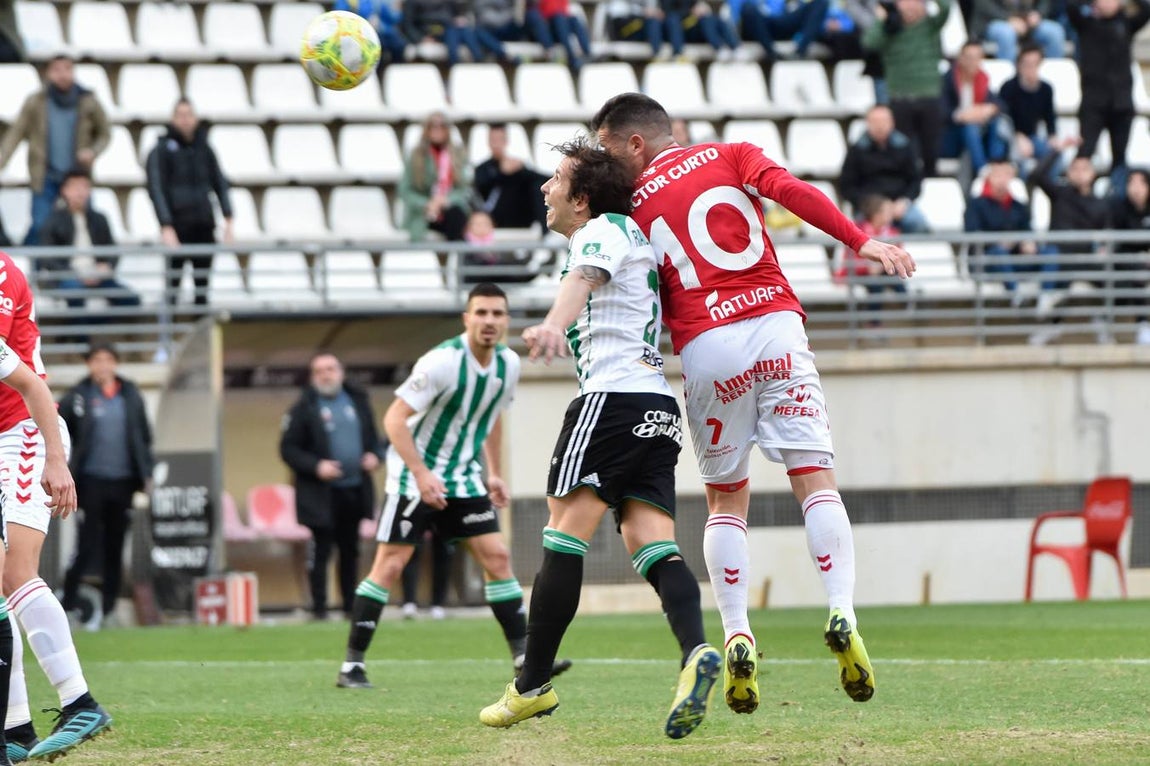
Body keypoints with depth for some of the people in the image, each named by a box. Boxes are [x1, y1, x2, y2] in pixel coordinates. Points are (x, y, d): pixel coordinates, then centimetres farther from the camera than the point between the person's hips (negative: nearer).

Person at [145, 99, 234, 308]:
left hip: (204, 226, 4)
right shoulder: (162, 151, -2)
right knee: (174, 281, -5)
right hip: (177, 226, -4)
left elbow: (220, 183, 13)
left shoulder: (204, 149, 12)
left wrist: (228, 219, 2)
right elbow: (156, 189, -8)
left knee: (202, 283, 4)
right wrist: (166, 226, -17)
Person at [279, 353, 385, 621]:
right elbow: (288, 449, -6)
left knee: (350, 550, 11)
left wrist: (375, 455, -1)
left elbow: (373, 438, 20)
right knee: (321, 549, -5)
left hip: (355, 491, 5)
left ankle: (351, 605, 18)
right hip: (321, 495, -5)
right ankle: (319, 607, 1)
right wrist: (316, 466, -19)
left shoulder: (357, 402, 10)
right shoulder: (304, 408, -5)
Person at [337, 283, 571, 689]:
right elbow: (394, 419, -22)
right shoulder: (442, 362, -22)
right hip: (414, 475, -6)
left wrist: (494, 474, 17)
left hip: (463, 478, 6)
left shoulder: (508, 364, 1)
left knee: (497, 556, -2)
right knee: (389, 564, -8)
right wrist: (421, 474, -29)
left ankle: (525, 658, 2)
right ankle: (352, 665, -3)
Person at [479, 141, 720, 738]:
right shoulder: (632, 235, 27)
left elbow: (582, 279, -25)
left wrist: (553, 325, -43)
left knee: (564, 534, -7)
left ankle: (533, 684, -6)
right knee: (651, 542, -5)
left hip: (613, 396, -9)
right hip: (657, 408, 9)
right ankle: (695, 652, -30)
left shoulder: (602, 231, -2)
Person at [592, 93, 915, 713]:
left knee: (726, 499, 12)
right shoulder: (731, 157, 12)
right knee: (815, 479, 0)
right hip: (774, 324, 0)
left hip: (704, 352, 0)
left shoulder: (635, 207, 11)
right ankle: (842, 616, -18)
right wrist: (861, 242, -13)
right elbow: (791, 191, -7)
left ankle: (737, 637, -1)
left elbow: (650, 313, 6)